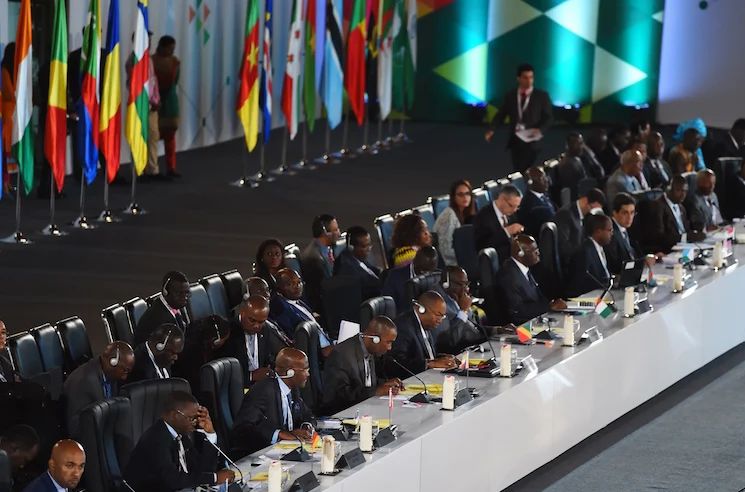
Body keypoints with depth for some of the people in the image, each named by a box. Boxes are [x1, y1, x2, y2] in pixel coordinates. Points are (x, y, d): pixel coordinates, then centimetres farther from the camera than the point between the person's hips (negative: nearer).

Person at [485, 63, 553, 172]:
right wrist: (491, 129, -9)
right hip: (515, 140, 4)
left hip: (531, 140, -4)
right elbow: (501, 114, 7)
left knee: (525, 171, -14)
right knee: (518, 171, 8)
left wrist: (540, 130, -18)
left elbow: (548, 117, 1)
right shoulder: (510, 95, 7)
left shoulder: (542, 96, 0)